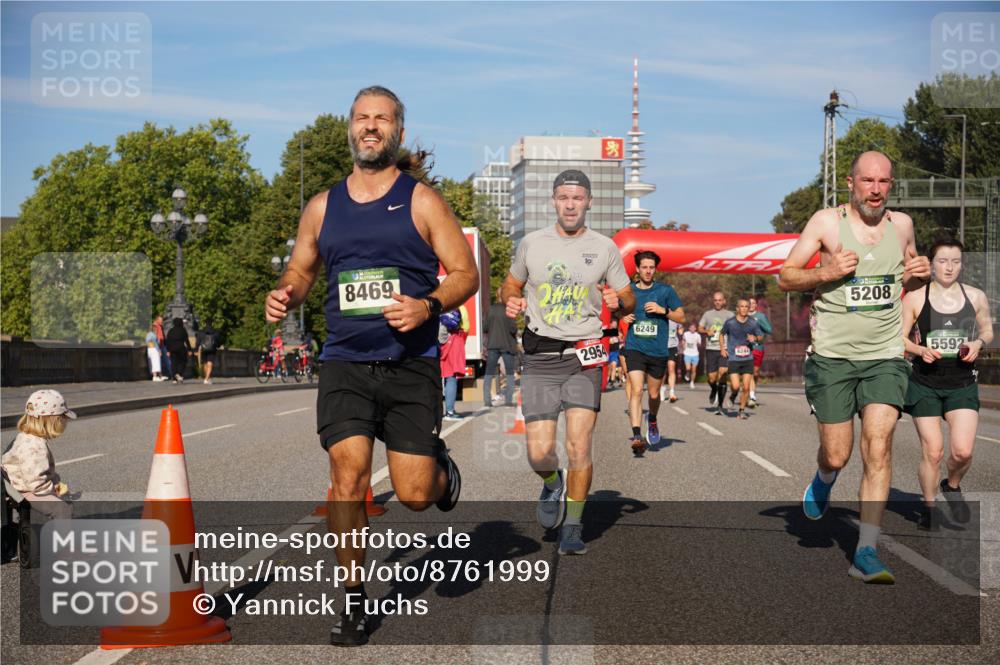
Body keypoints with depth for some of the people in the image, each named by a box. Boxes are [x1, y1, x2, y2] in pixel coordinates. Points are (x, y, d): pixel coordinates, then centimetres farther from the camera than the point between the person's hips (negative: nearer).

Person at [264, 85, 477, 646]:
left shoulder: (421, 200, 1)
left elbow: (467, 273, 1)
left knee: (415, 495, -3)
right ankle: (356, 600, 2)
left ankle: (442, 470, 36)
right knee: (348, 474, -13)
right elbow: (302, 269, 22)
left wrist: (428, 306, -19)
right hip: (345, 363, 2)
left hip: (412, 366, -2)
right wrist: (286, 295, -2)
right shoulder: (323, 207, 11)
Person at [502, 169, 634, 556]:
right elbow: (511, 285, 20)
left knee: (579, 446, -11)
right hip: (540, 357, 1)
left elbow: (629, 300, 12)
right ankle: (552, 483, 30)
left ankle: (572, 527, 5)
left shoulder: (604, 248, 5)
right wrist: (511, 302, -4)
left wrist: (618, 301, -12)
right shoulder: (531, 243, 6)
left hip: (583, 355, -1)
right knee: (539, 452, -6)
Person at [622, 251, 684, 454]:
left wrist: (663, 310, -12)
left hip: (658, 351, 1)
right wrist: (623, 316, -1)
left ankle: (652, 420, 45)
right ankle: (636, 436, -24)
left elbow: (681, 316, 4)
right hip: (635, 348, -1)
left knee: (653, 394, 12)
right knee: (636, 391, -17)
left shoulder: (665, 290, 2)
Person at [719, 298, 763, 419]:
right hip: (733, 359, -2)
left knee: (746, 387, -3)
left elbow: (760, 337, 12)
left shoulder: (753, 323, 1)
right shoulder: (730, 323, -3)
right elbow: (721, 334, 13)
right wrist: (722, 348, 3)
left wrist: (755, 338, -11)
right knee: (735, 386, -12)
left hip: (748, 359, 2)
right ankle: (733, 396, 24)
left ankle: (742, 410, 11)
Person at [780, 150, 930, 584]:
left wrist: (922, 274, 2)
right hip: (833, 356, -2)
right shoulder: (827, 222, -3)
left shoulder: (902, 224, 8)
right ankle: (824, 479, 41)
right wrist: (825, 273, -18)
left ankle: (866, 552, -9)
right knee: (837, 456, 2)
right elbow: (785, 277, 0)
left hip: (885, 357, 2)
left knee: (878, 449, -12)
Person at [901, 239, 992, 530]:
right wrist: (921, 350, -17)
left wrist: (979, 343, -6)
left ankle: (952, 486, 21)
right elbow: (899, 337, 1)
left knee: (962, 451, -12)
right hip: (924, 383, -1)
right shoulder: (915, 298, -3)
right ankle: (929, 507, 18)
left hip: (962, 384, 1)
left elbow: (987, 330, 16)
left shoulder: (975, 297, 3)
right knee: (933, 450, -4)